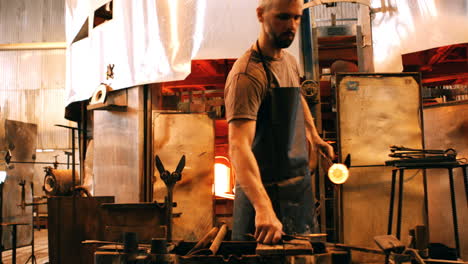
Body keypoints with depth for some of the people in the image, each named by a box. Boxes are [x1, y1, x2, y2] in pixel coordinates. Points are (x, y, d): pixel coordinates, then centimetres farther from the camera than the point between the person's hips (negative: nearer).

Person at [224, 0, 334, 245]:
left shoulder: (290, 62, 5)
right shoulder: (247, 74, -23)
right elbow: (239, 146, -35)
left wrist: (313, 135, 19)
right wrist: (263, 207, -45)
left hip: (300, 185, 8)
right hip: (265, 190, -8)